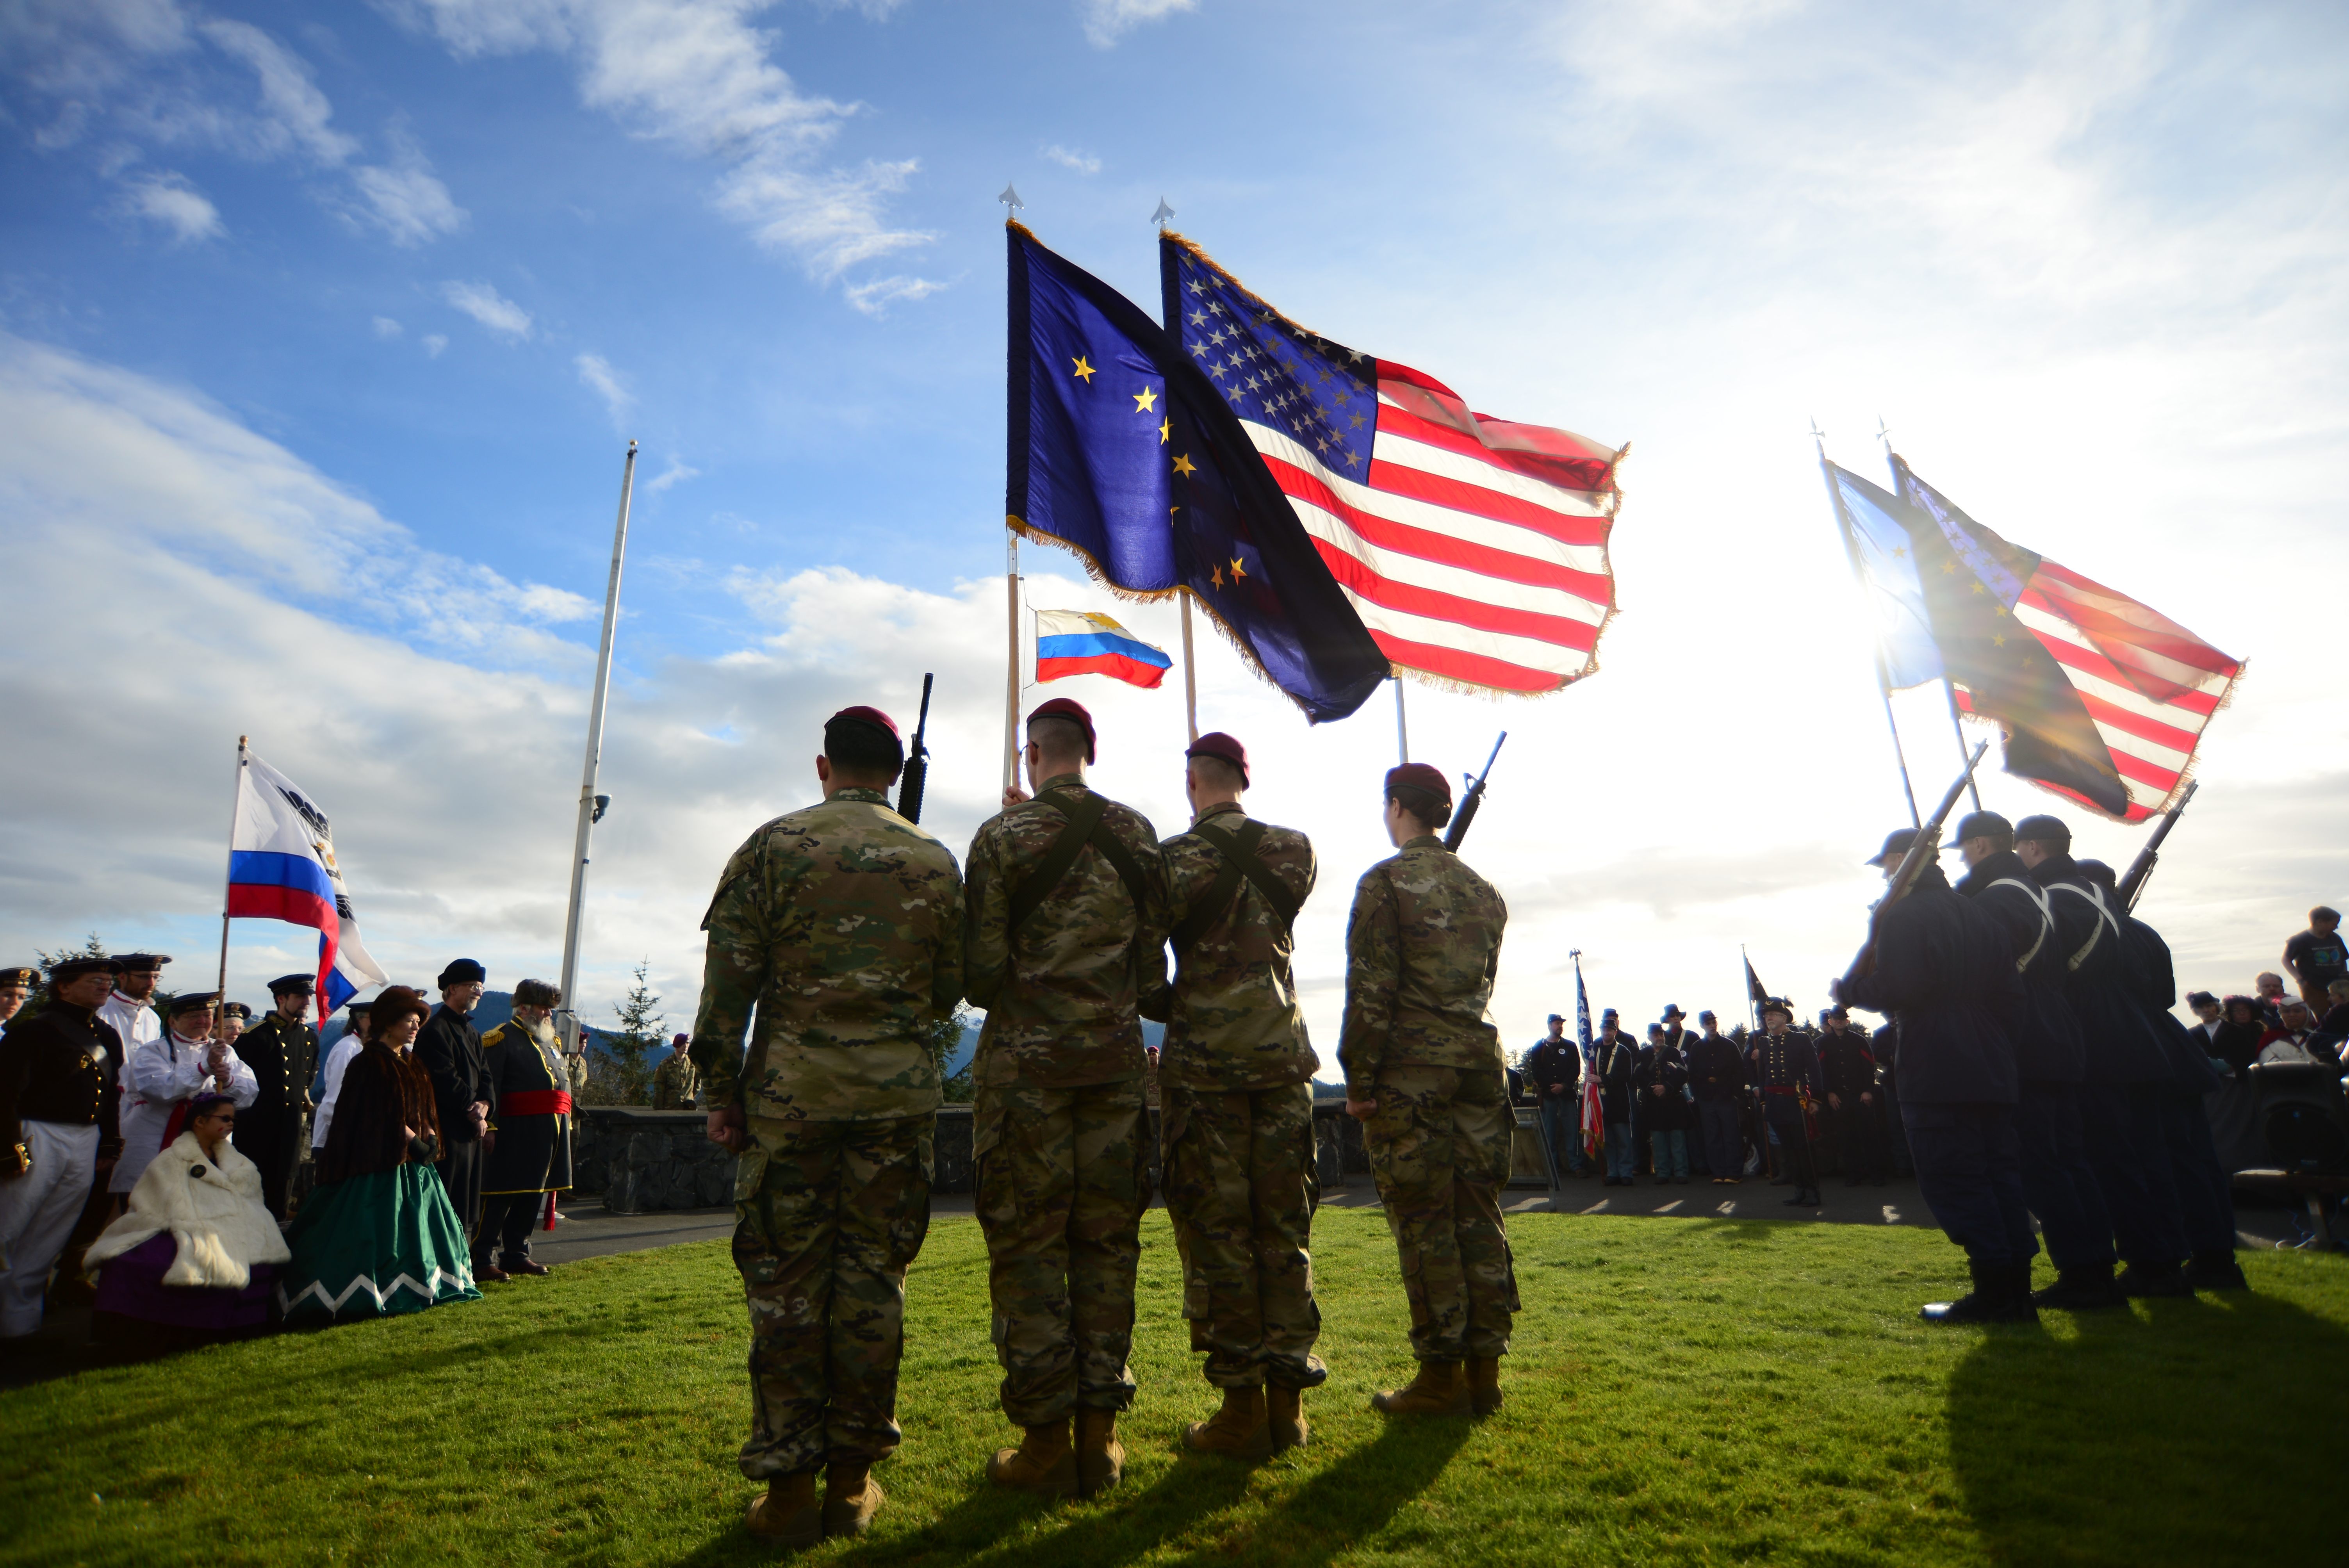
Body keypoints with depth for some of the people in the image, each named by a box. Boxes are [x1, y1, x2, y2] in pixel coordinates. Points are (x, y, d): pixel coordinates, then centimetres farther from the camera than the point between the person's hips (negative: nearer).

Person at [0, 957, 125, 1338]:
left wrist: (108, 1144, 13)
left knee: (49, 1239, 11)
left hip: (86, 1143, 6)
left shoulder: (107, 1036, 14)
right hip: (37, 1137, -6)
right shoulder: (34, 1028, -8)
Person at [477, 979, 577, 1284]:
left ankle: (516, 1254, 22)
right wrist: (490, 1127, -20)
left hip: (551, 1130, 8)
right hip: (516, 1131, -8)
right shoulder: (501, 1038, -5)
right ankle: (483, 1260, 4)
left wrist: (565, 1123, 18)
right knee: (500, 1196, -3)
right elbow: (488, 1085, -13)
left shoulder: (551, 1041, 20)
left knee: (532, 1196, 12)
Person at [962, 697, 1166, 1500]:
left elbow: (981, 974, -6)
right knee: (1107, 1241, 10)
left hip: (1026, 1061, -3)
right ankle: (1099, 1434, 18)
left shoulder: (1004, 836, -7)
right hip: (1115, 1061, 4)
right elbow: (1153, 963, 8)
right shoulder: (1138, 833, 4)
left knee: (1028, 1245, 5)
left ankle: (1045, 1442, 12)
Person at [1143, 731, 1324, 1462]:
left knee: (1217, 1232, 4)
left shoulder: (1175, 858, -8)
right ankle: (1287, 1401, 18)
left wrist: (1171, 1009, 10)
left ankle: (1243, 1409, 10)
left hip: (1204, 1064, -4)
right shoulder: (1295, 852, 4)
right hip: (1284, 1057, 4)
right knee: (1284, 1226, 11)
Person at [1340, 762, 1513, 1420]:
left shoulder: (1386, 882, -7)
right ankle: (1484, 1369, 17)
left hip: (1411, 1068, -6)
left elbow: (1371, 990, -12)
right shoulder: (1483, 890, 13)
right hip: (1479, 1061, 6)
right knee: (1479, 1216, 10)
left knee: (1424, 1222, 0)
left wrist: (1357, 1080, -8)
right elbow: (1484, 981, 17)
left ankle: (1443, 1377, 7)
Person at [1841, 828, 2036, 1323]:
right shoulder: (1978, 913, 16)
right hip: (1992, 1071, 8)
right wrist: (2000, 1044, 21)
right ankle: (2016, 1293, 14)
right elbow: (2010, 991, 15)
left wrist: (1847, 990, -3)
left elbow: (1896, 989, -21)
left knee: (1952, 1178, -3)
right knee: (1999, 1174, 11)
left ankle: (1993, 1293, -2)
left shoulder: (1900, 915, -10)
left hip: (1936, 1075, -8)